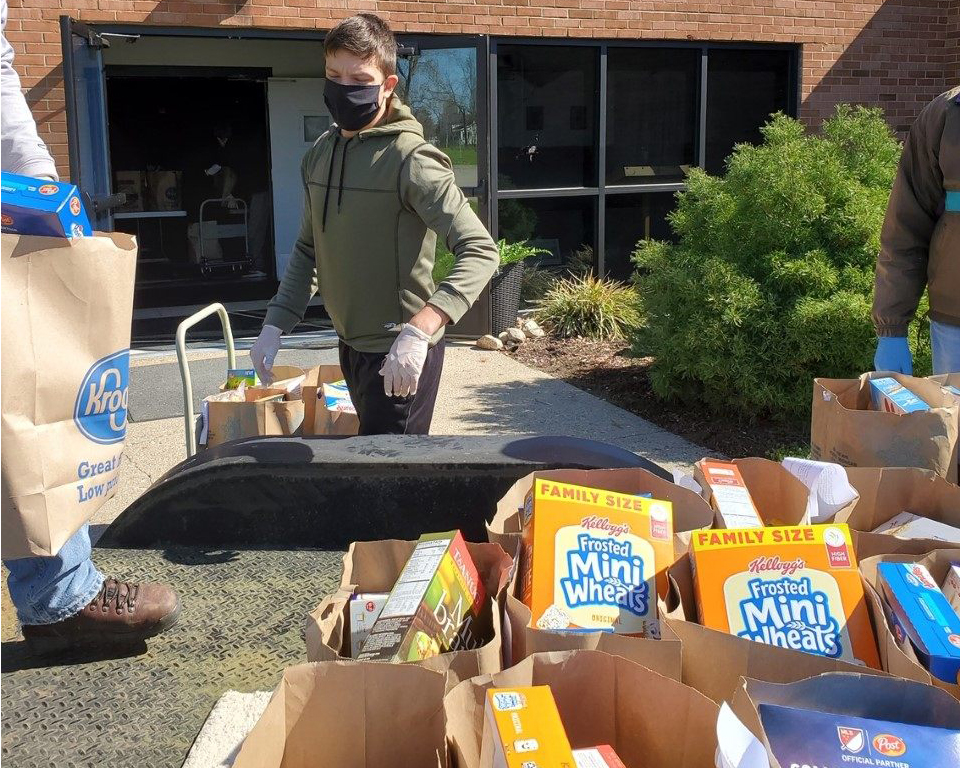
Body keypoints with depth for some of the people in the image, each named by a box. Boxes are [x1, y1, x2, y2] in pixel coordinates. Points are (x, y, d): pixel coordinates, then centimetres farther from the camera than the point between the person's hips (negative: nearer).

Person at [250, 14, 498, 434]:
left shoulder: (410, 159, -17)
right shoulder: (320, 154, 6)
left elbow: (480, 250, -24)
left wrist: (419, 330, -35)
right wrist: (275, 324, 6)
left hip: (399, 356, -7)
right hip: (352, 346, 7)